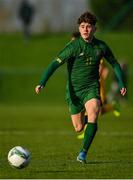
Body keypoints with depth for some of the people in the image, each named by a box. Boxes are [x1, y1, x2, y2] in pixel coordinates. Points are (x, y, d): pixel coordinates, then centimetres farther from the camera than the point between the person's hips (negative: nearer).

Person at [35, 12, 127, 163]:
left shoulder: (101, 46, -1)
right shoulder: (73, 46, -12)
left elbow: (114, 64, 16)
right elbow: (55, 63, -18)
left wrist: (121, 84, 8)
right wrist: (42, 83, -29)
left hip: (91, 88, 1)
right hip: (74, 89, -1)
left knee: (93, 113, -28)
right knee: (79, 128, 4)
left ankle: (83, 152, -22)